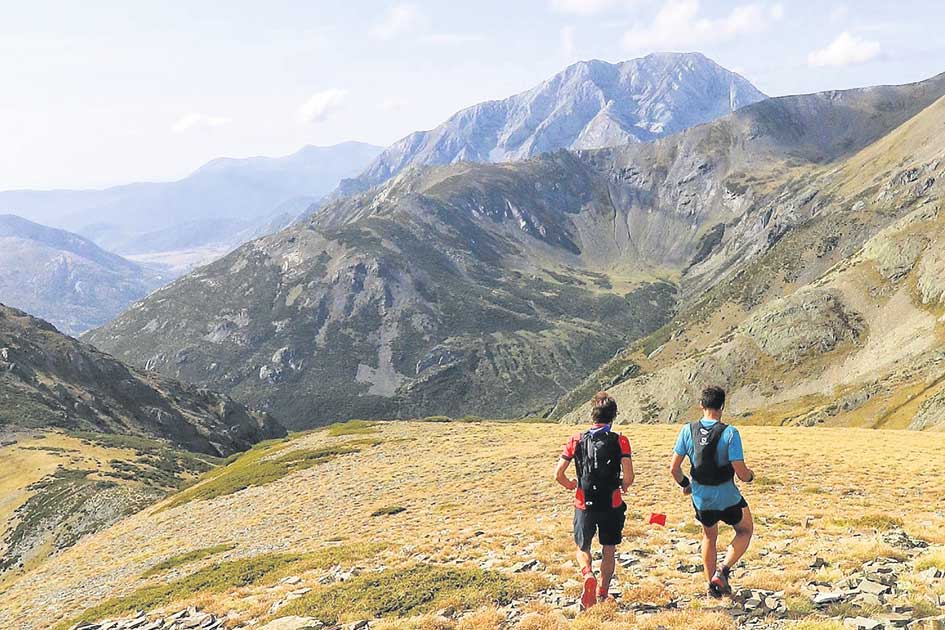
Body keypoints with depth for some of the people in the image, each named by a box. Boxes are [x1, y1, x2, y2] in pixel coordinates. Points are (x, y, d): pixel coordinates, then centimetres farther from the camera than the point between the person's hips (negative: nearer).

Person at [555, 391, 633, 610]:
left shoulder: (577, 439, -3)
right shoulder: (620, 441, -8)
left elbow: (558, 474, -5)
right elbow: (628, 477, -16)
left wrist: (572, 485, 15)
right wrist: (623, 487, 7)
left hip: (584, 504, 1)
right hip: (612, 504, 0)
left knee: (583, 548, 17)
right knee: (609, 550, 17)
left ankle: (588, 575, -11)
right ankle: (603, 593, 21)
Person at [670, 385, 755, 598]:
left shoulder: (687, 430, -8)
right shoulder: (729, 433, -19)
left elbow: (674, 468, -5)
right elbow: (741, 473, -18)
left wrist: (685, 485, 15)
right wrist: (750, 475, 6)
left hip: (701, 499, 4)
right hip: (728, 498, -3)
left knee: (709, 536, 27)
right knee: (745, 531, 23)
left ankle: (712, 584, 30)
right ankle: (723, 569, 6)